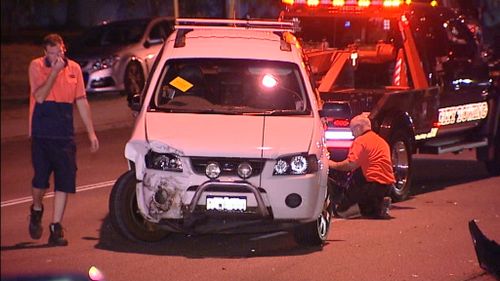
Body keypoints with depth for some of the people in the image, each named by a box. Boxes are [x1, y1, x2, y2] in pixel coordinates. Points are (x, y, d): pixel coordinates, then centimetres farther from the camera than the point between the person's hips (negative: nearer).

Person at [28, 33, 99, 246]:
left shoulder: (74, 69, 7)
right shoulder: (36, 67, -3)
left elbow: (81, 101, 13)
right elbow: (39, 96, -15)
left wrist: (91, 133, 12)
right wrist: (55, 71, -19)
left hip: (65, 135, 3)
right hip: (41, 134, -3)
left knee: (65, 181, -2)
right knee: (40, 179, -5)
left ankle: (56, 228, 4)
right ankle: (36, 210, 28)